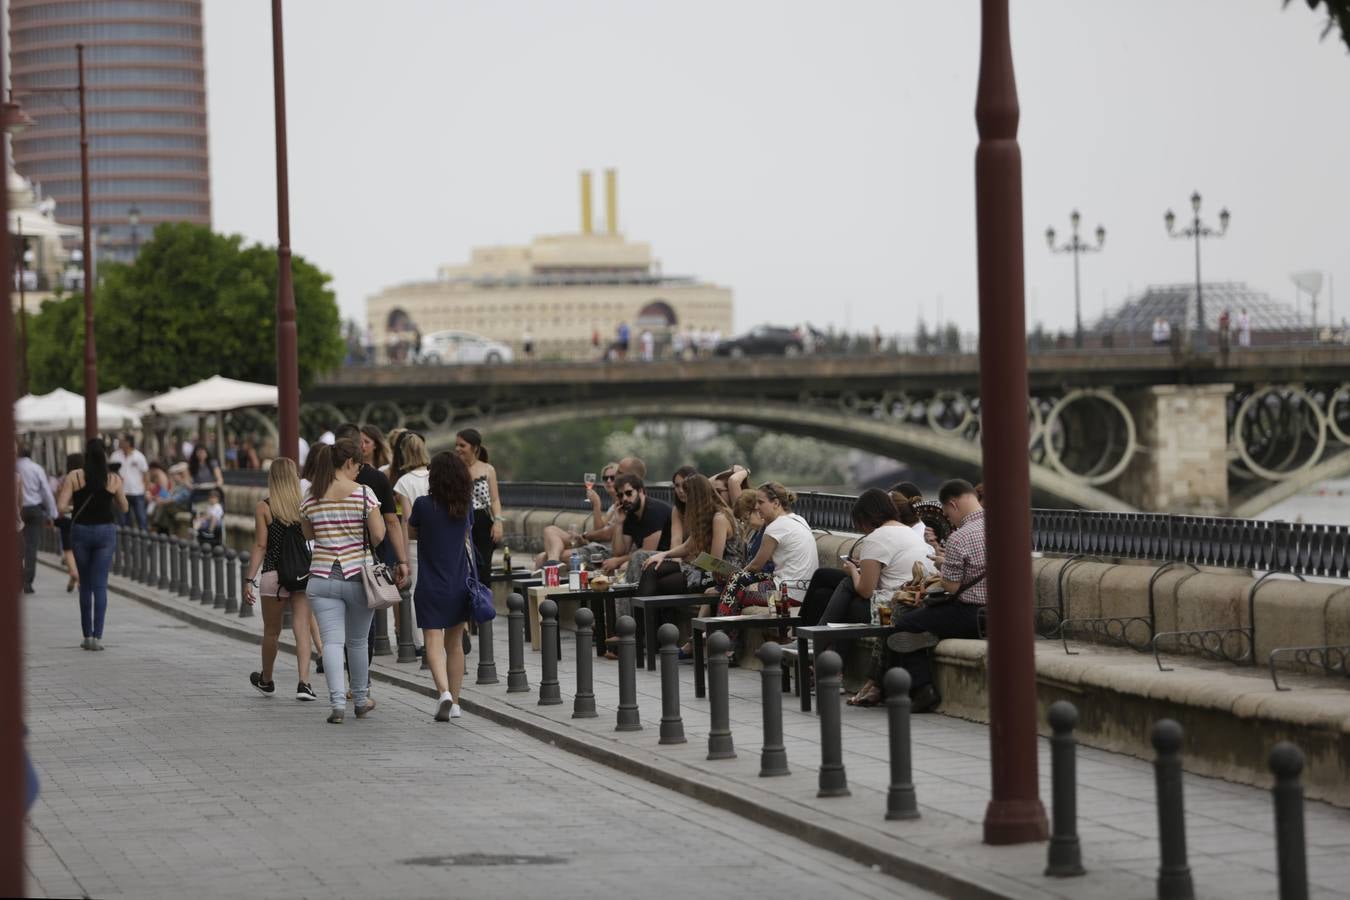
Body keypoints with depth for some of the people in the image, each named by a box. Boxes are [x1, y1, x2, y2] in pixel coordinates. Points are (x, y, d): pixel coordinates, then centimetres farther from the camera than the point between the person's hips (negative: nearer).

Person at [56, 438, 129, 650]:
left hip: (81, 531, 0)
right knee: (100, 585, 0)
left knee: (85, 585, 14)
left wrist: (75, 500, 8)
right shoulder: (114, 479, -3)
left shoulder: (74, 477, -6)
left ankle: (88, 634, 15)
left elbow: (60, 506, -12)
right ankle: (97, 636, -10)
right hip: (105, 531, 0)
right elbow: (124, 508, 9)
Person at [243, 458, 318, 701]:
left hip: (273, 574, -1)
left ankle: (266, 680, 33)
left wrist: (249, 580, -6)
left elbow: (260, 546, -8)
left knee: (271, 631, 14)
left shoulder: (263, 507, -5)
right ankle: (303, 683, -13)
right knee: (302, 628, 0)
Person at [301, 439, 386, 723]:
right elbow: (378, 535, -10)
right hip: (358, 576, -1)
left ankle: (337, 702, -16)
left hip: (322, 578, 1)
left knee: (332, 641, -2)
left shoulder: (310, 499, 2)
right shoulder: (364, 493, -9)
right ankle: (361, 700, 28)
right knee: (357, 641, 15)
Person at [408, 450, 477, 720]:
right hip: (460, 584, 4)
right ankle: (454, 703, 22)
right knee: (455, 642, 16)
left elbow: (411, 533, 6)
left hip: (431, 586, -4)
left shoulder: (424, 504, -11)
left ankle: (444, 691, -29)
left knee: (434, 642, -7)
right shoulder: (466, 506, 0)